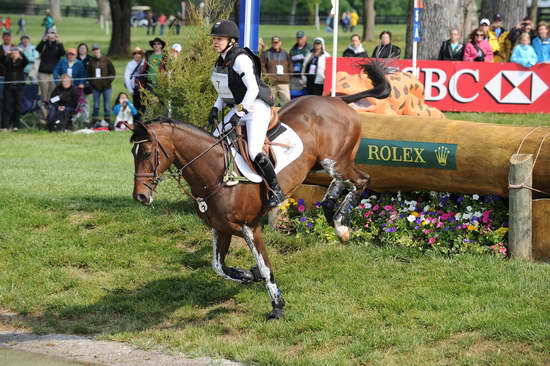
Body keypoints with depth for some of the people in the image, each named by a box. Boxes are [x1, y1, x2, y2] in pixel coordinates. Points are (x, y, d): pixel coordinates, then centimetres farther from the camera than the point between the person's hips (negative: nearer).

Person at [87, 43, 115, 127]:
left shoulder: (106, 60, 0)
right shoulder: (91, 61, 6)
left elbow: (113, 72, 2)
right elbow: (89, 73, 14)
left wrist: (108, 81, -7)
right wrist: (91, 82, 2)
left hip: (106, 87, -2)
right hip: (95, 88, 2)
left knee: (107, 105, -1)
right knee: (96, 105, 4)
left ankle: (108, 121, 5)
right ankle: (94, 122, 8)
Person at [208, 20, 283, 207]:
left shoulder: (241, 59, -18)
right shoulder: (222, 61, 10)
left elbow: (253, 89, -22)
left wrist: (239, 113, -22)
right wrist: (216, 108, 9)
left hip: (256, 108, -10)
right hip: (238, 108, 10)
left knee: (254, 152, -19)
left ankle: (276, 191, -6)